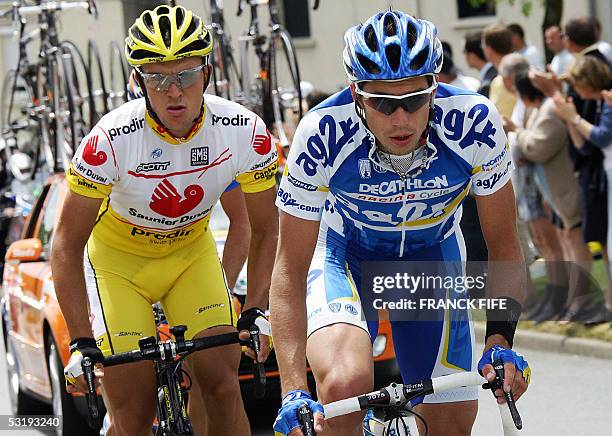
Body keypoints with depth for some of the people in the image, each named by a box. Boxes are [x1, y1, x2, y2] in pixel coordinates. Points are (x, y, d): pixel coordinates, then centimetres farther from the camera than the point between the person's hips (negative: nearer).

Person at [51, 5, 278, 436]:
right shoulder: (112, 138, -30)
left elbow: (265, 231, -10)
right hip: (117, 258, -2)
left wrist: (256, 313, -21)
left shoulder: (245, 131, -23)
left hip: (191, 251, 2)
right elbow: (68, 243, -23)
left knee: (222, 383, -14)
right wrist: (82, 343, -28)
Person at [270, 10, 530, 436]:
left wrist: (500, 341, -30)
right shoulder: (322, 135, -32)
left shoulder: (474, 123, -29)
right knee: (345, 385, -32)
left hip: (432, 255, 2)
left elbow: (504, 245, -15)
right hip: (345, 253, -2)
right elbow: (290, 271, -25)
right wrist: (294, 392, -35)